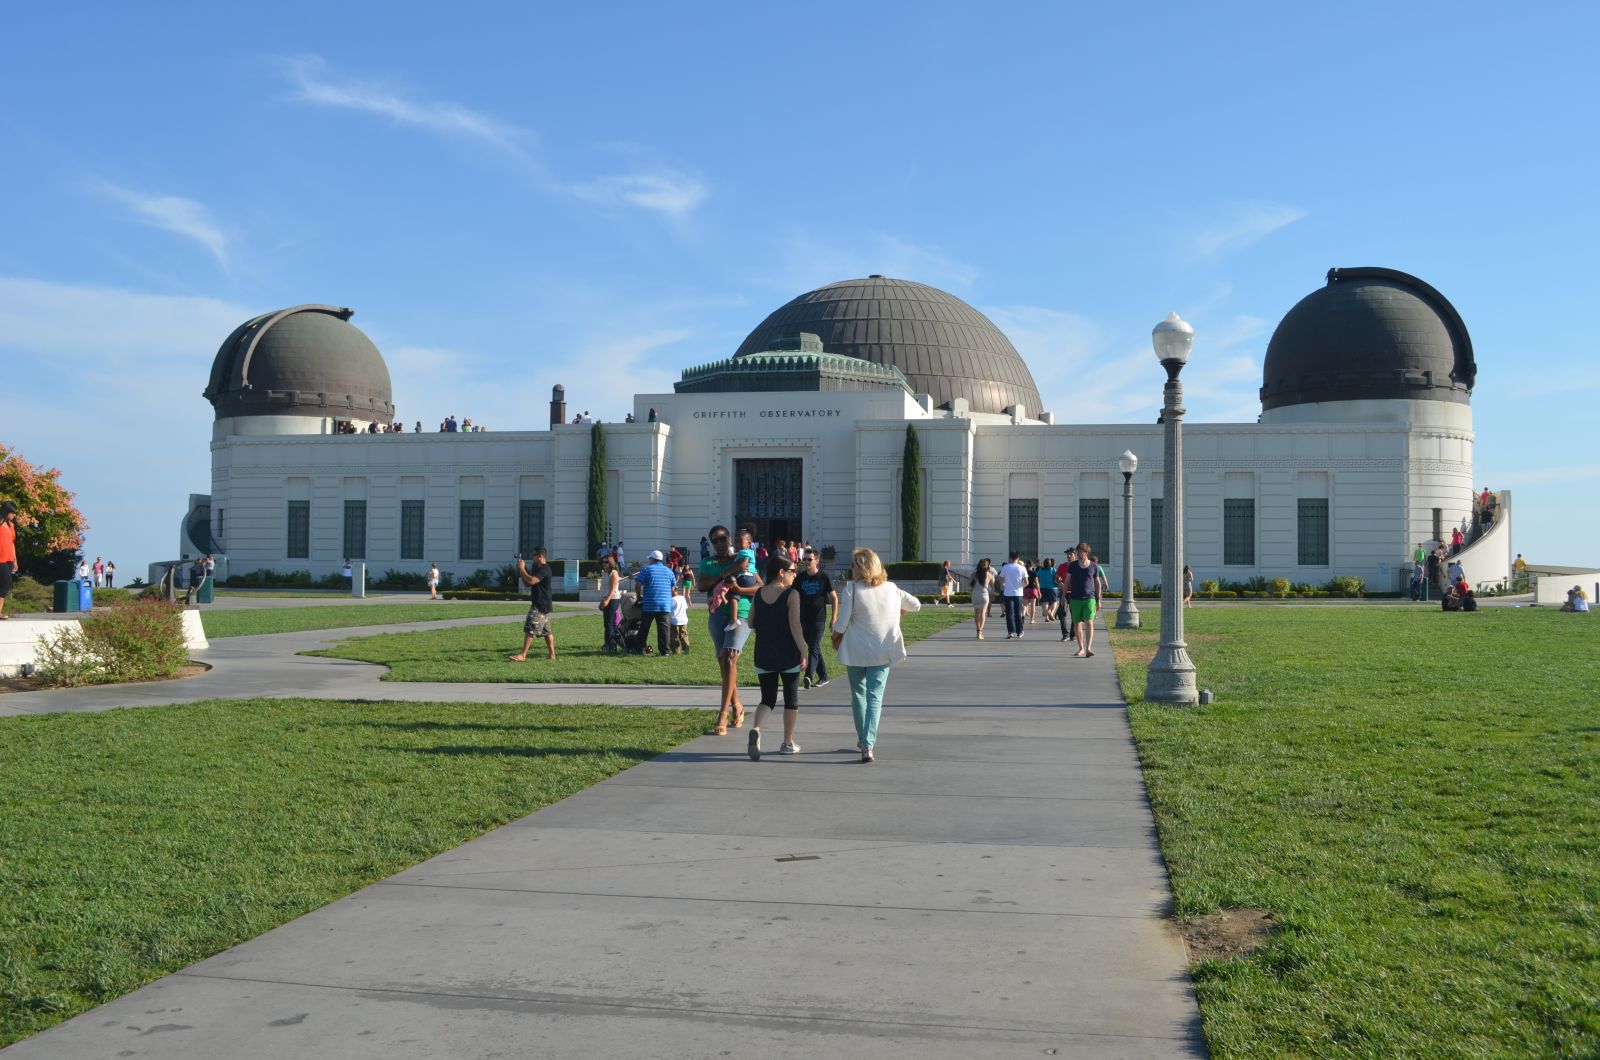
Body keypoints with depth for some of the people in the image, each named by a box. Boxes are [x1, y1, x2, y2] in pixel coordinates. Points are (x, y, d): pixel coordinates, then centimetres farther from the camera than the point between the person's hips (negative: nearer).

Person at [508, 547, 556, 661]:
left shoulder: (544, 569, -16)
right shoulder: (537, 568, 17)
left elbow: (531, 580, -29)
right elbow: (527, 583, 19)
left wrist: (522, 569, -18)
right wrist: (521, 572, 6)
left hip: (540, 606, -11)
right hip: (541, 605, 11)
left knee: (530, 629, -12)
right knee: (547, 630, 11)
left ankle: (522, 655, -14)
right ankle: (552, 655, 13)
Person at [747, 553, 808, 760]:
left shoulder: (757, 594, 3)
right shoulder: (792, 595, -11)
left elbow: (751, 623, 6)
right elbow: (795, 625, -15)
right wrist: (803, 652, -10)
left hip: (763, 656, 4)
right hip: (788, 657, -4)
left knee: (768, 699, 9)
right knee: (791, 699, 13)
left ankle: (755, 728, -20)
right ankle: (788, 743, 20)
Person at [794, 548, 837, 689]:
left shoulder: (824, 577, -4)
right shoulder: (800, 578, 6)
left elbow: (834, 598, 1)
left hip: (819, 619, -5)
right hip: (804, 619, 5)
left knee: (814, 648, -15)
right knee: (814, 648, 11)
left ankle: (809, 676, -27)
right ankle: (823, 677, 21)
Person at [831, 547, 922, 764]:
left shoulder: (852, 589, -12)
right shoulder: (891, 589, 1)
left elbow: (842, 623, -12)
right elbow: (916, 604, 14)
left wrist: (835, 639, 7)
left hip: (856, 651, -2)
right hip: (883, 651, 2)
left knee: (858, 694, 17)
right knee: (875, 697, 2)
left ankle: (863, 739, 28)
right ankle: (868, 745, -12)